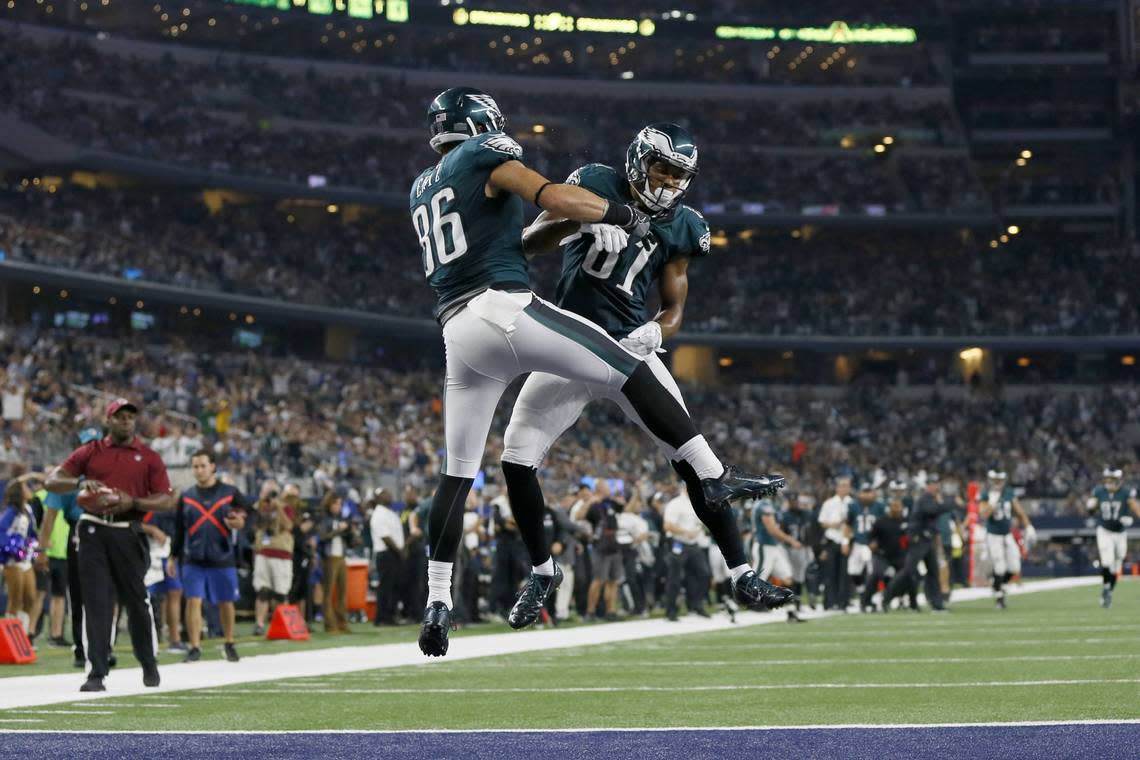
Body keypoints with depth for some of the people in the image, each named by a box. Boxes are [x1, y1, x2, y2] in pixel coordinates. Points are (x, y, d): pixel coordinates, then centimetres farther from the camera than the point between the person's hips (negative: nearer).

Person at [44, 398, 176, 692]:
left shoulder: (149, 458, 7)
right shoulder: (90, 452, 10)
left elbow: (168, 500, 1)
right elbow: (52, 481, 5)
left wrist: (132, 502, -14)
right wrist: (80, 483, -14)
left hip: (128, 533, 0)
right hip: (94, 533, 0)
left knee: (136, 600, 7)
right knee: (96, 602, -4)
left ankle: (149, 666, 25)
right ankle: (97, 673, -5)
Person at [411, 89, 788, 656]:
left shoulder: (421, 190, 25)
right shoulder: (488, 156, 5)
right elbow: (556, 199, -9)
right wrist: (624, 216, 3)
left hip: (457, 331, 6)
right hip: (505, 307, -6)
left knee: (457, 473, 10)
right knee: (631, 373, 4)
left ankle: (437, 602, 5)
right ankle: (714, 477, -1)